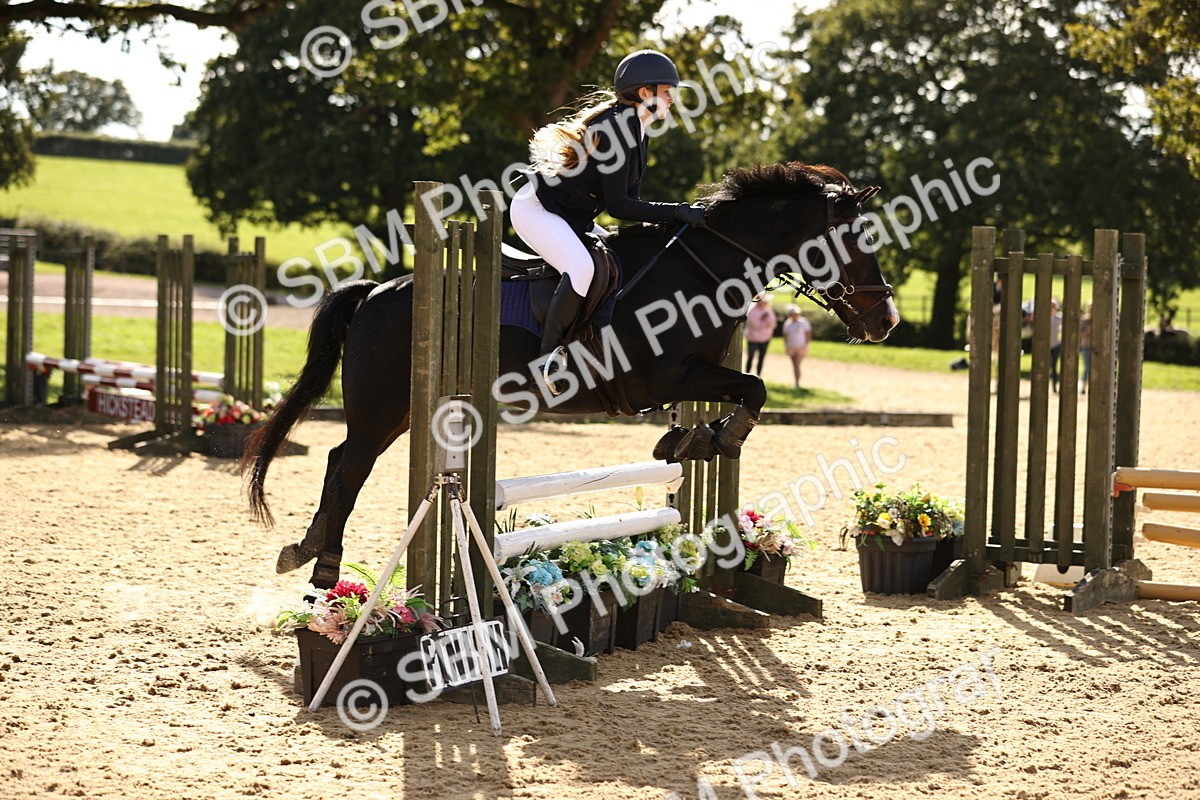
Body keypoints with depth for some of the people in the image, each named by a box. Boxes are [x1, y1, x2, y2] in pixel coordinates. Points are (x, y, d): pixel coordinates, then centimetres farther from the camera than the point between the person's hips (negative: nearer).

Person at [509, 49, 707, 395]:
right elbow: (617, 205, -25)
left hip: (573, 218, 11)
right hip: (536, 208, -11)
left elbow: (629, 201, 9)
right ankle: (549, 353, -19)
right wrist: (677, 213, -26)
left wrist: (677, 216, -3)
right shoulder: (614, 127, -22)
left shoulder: (637, 134, 9)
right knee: (582, 268, -32)